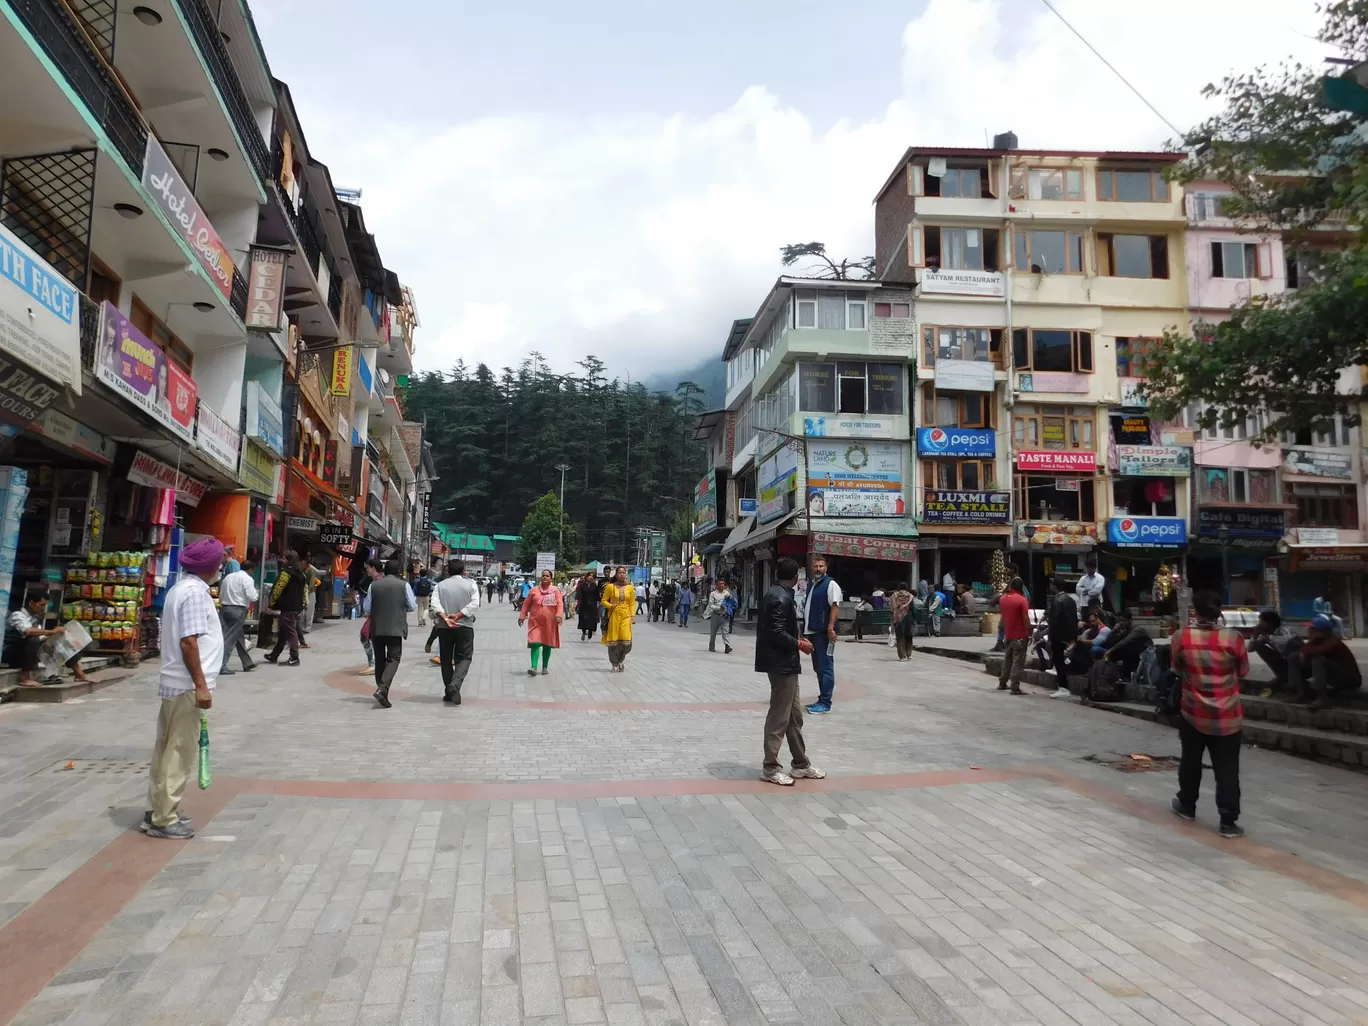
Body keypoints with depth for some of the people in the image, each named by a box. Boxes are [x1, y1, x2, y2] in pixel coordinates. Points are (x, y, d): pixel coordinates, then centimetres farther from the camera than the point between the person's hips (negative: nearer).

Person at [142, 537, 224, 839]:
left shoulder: (180, 588, 14)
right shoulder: (195, 592, -17)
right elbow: (188, 642, -22)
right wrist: (201, 685, -20)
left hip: (174, 682, 10)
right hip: (186, 686, -10)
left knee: (167, 749, 16)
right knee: (180, 753, -3)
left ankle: (158, 810, 25)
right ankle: (163, 820, 3)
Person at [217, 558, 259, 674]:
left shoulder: (228, 576, 15)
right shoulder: (247, 578, -7)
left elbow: (221, 595, 17)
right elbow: (252, 597, -13)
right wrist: (257, 595, 6)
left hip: (224, 608, 8)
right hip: (238, 610, -8)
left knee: (238, 636, 17)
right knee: (230, 638, -7)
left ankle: (247, 663, 26)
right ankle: (220, 666, -12)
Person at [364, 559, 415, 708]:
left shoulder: (374, 585, 3)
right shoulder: (404, 585, -3)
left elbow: (366, 609, 4)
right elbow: (412, 607, 0)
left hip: (376, 628, 3)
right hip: (395, 628, -3)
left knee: (380, 659, 15)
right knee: (393, 658, -1)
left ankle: (381, 688, 19)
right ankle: (383, 688, -19)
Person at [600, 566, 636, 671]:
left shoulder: (630, 588, 7)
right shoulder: (610, 587, 2)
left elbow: (632, 603, 8)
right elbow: (603, 600, 6)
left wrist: (633, 615, -1)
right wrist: (610, 606, -12)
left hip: (626, 616, 1)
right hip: (613, 616, -1)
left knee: (626, 640, -7)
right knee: (613, 641, 2)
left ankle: (621, 660, 19)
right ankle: (615, 664, 17)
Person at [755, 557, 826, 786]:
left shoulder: (777, 594, 13)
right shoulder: (780, 598, -18)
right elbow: (777, 632, -23)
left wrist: (797, 639, 13)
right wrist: (799, 644, -12)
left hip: (785, 663, 11)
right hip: (781, 663, -11)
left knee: (794, 715, 16)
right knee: (779, 717, -2)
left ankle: (800, 764, 25)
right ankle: (770, 768, 7)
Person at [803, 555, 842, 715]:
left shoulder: (831, 584, -7)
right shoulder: (810, 585, 18)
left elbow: (835, 606, -15)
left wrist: (830, 628, -24)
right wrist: (805, 628, 20)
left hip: (823, 632, -9)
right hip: (812, 631, 9)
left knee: (825, 667, -6)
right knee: (818, 667, 14)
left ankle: (825, 702, -2)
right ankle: (822, 699, 22)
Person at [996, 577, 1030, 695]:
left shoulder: (1002, 598, 5)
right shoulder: (1022, 600, -15)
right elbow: (1026, 619, -16)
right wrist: (1029, 633, -8)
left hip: (1007, 635, 6)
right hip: (1020, 636, -6)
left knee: (1007, 660, 17)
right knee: (1018, 662, -4)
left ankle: (1002, 684, 24)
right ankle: (1015, 687, -6)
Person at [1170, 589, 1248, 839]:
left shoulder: (1180, 637, -12)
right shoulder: (1233, 638, -15)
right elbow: (1243, 672, 1)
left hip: (1193, 713, 1)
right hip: (1227, 716, -1)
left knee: (1191, 761, 19)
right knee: (1227, 769, 6)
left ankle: (1187, 806, 34)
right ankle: (1228, 821, 8)